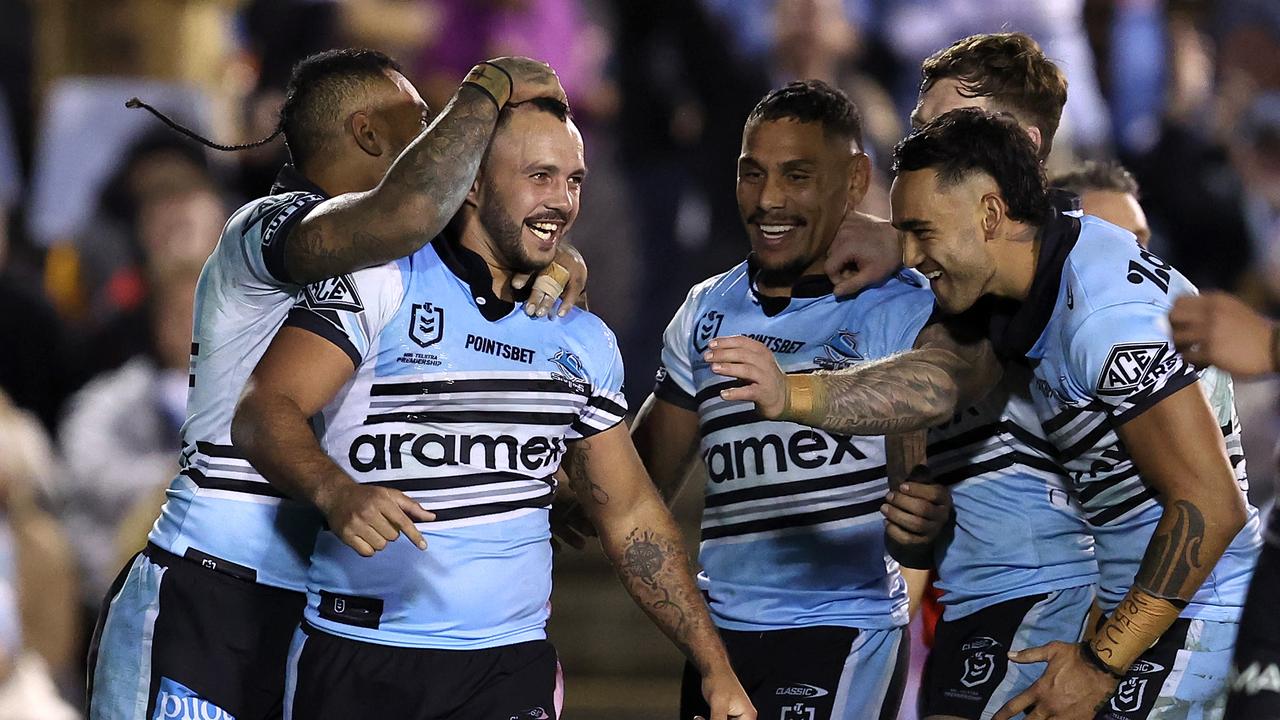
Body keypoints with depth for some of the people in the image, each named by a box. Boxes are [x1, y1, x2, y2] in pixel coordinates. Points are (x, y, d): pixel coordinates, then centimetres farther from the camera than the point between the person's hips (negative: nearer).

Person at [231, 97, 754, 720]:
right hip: (360, 662, -3)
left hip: (512, 668, 4)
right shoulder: (379, 284, -2)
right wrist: (335, 493, -32)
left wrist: (716, 669, 13)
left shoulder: (584, 342, 14)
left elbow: (630, 515, 19)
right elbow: (262, 411, -12)